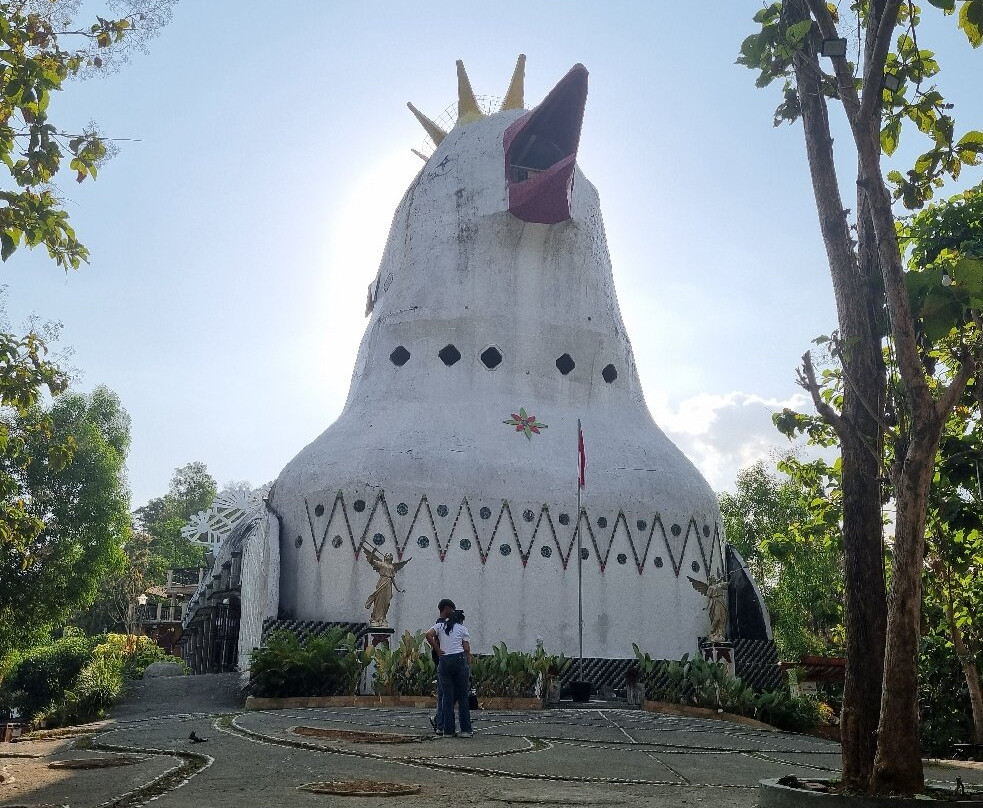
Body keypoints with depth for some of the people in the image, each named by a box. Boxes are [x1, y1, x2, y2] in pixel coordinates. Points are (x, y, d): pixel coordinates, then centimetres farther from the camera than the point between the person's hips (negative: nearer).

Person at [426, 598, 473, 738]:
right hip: (460, 660, -1)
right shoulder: (463, 629, 11)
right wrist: (469, 668, 6)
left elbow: (428, 635, -7)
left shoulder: (440, 625, 12)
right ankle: (465, 729, 2)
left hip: (444, 662, 1)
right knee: (463, 696, 4)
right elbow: (467, 650, 3)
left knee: (447, 696, 5)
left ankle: (447, 730, 5)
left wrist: (438, 650, 0)